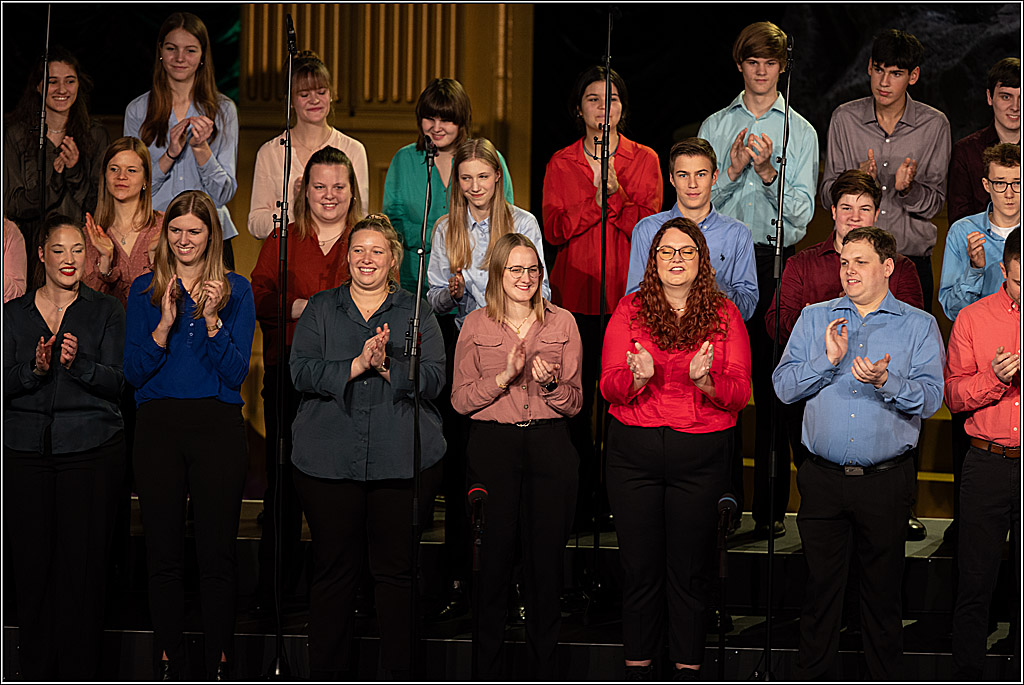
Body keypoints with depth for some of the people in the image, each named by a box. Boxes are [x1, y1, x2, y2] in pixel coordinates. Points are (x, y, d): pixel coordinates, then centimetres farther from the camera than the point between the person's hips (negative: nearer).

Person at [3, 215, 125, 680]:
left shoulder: (106, 312, 6)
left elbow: (115, 382, -2)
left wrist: (77, 363, -21)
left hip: (90, 450, -1)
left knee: (84, 562, -2)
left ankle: (80, 671, 7)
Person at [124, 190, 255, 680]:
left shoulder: (236, 290, 6)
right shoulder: (145, 290, 8)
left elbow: (237, 373, -1)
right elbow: (133, 373, 1)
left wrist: (212, 321, -14)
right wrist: (165, 325, -13)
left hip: (217, 427, -1)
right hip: (158, 427, 1)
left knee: (217, 553, -1)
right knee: (163, 553, 3)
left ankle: (219, 663, 8)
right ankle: (169, 663, 12)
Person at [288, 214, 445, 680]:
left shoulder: (416, 313, 10)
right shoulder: (320, 309, 11)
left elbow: (434, 377, -1)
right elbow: (302, 371, -3)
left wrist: (388, 368, -16)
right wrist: (356, 365, -15)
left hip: (400, 461, 0)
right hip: (329, 461, 0)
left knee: (397, 568, 1)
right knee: (333, 567, 3)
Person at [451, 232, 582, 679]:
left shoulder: (562, 323, 8)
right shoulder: (476, 325, 5)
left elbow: (574, 402, 7)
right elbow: (460, 399, 0)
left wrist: (551, 382, -14)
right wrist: (505, 376, -14)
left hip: (549, 445, 1)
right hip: (493, 445, -1)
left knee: (546, 558, 1)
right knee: (493, 556, -1)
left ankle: (543, 670, 11)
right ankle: (488, 670, 9)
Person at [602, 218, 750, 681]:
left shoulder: (724, 314, 4)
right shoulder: (630, 309, 5)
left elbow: (738, 394, -2)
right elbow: (609, 386, -1)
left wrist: (705, 380, -22)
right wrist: (638, 376, -22)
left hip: (701, 456, 0)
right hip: (634, 452, 1)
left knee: (690, 570, 5)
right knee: (639, 567, 6)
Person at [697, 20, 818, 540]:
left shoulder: (800, 132, 8)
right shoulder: (715, 126, 13)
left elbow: (800, 213, 0)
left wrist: (768, 173, -15)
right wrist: (733, 170, -10)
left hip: (775, 262, -2)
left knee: (772, 385, -3)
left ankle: (771, 507, 1)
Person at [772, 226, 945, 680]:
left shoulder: (919, 326, 4)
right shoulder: (814, 319, 11)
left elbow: (930, 398, -7)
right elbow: (784, 387, 3)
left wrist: (887, 382, -25)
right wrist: (829, 359, -12)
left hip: (886, 484, -1)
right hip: (823, 480, 2)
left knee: (883, 591, 6)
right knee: (820, 586, 5)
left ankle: (885, 677, 16)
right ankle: (810, 677, 15)